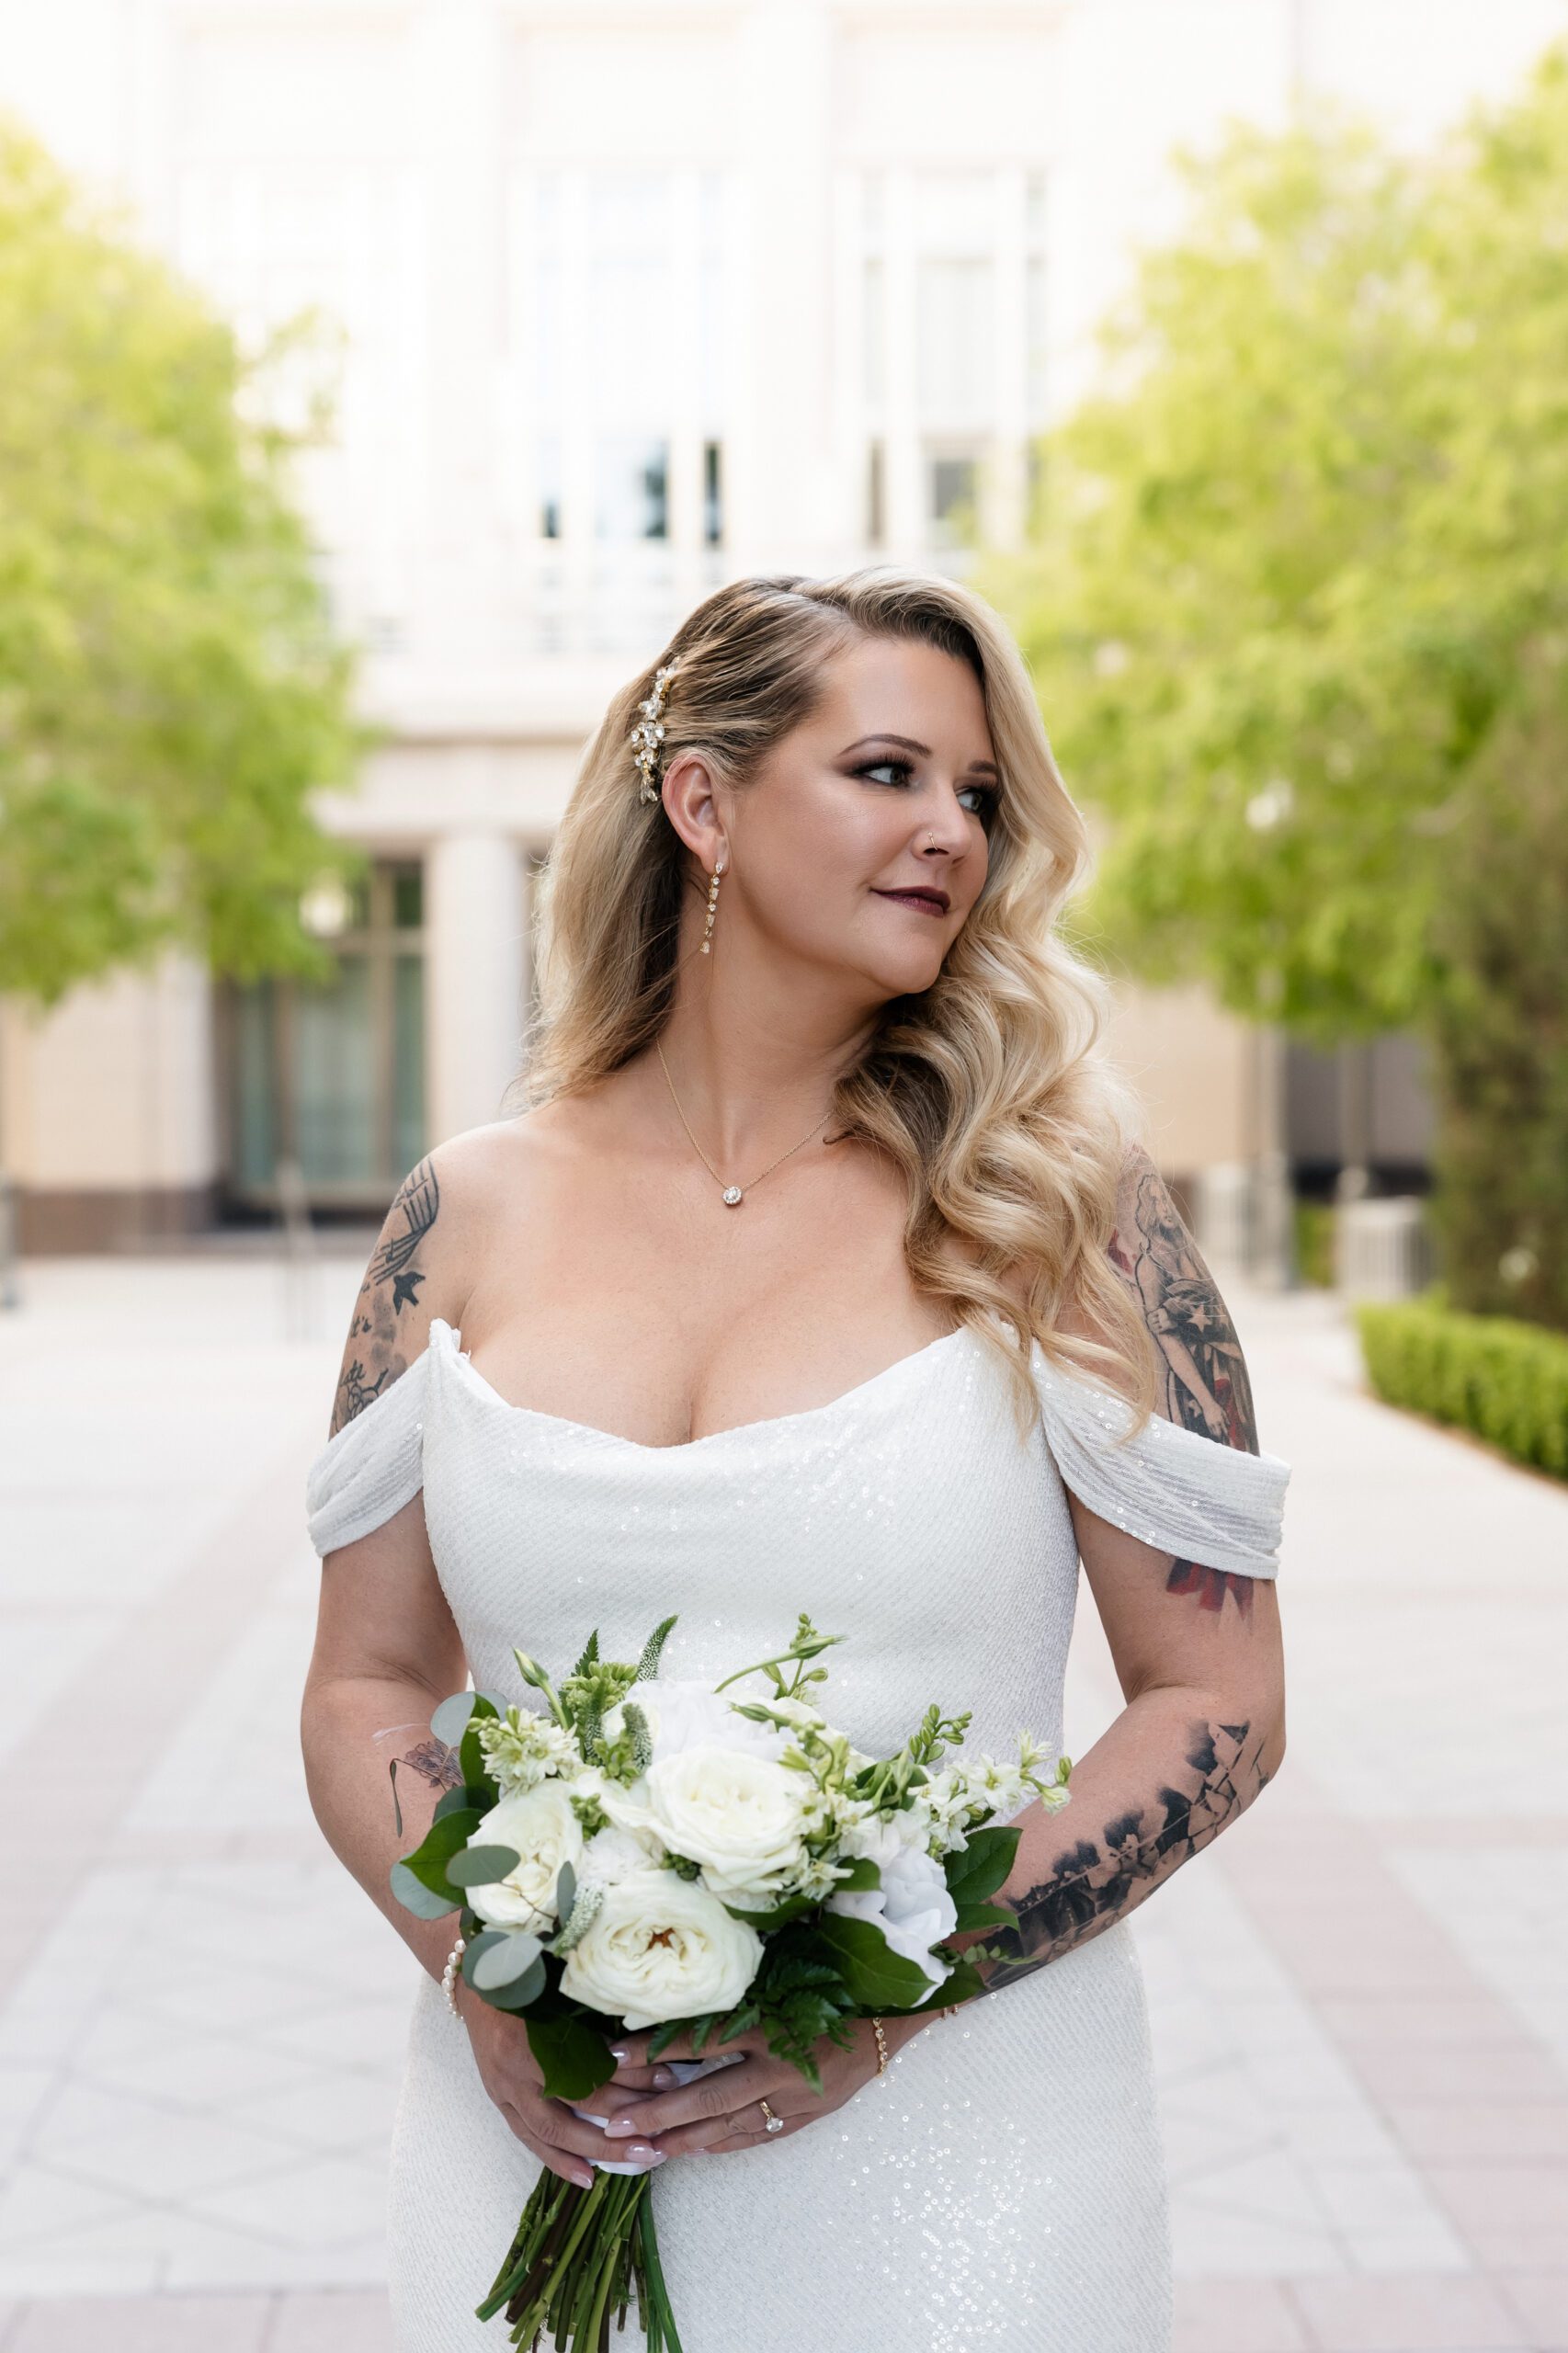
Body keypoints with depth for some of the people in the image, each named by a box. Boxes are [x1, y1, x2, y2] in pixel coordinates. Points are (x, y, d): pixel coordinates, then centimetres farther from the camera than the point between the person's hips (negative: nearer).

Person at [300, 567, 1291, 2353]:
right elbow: (365, 1683, 6)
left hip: (949, 2156, -1)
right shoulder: (471, 1217, 0)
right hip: (534, 2134, 2)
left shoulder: (1055, 1209, -6)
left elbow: (1221, 1701, -5)